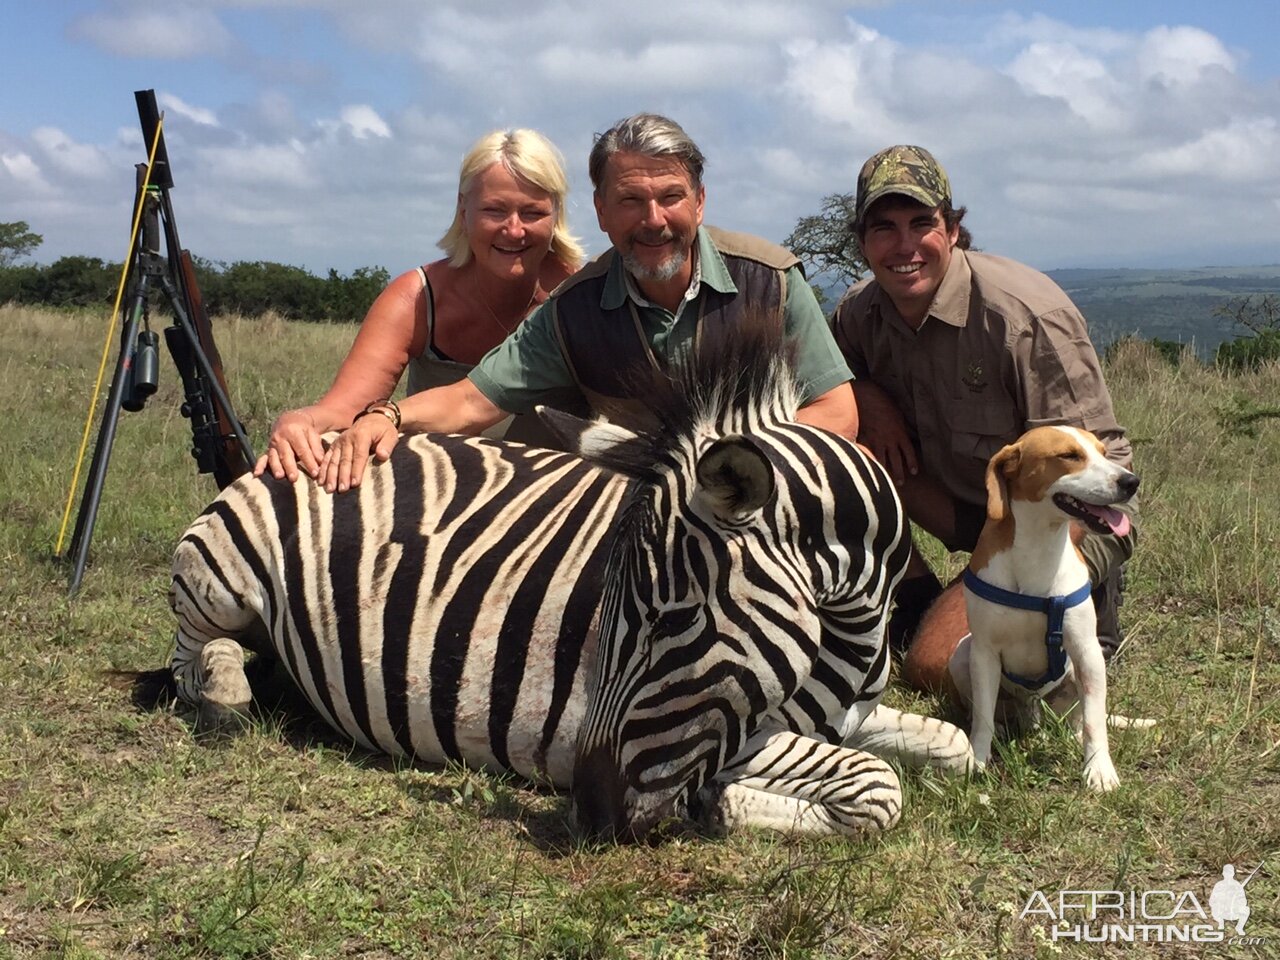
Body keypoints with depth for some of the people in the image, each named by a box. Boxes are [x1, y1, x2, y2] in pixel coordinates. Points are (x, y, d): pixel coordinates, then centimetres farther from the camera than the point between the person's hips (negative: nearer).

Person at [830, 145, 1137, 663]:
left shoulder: (1028, 315, -26)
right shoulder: (859, 314, -9)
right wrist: (863, 396, -17)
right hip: (964, 501, 6)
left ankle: (1091, 603, 4)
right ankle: (917, 599, 0)